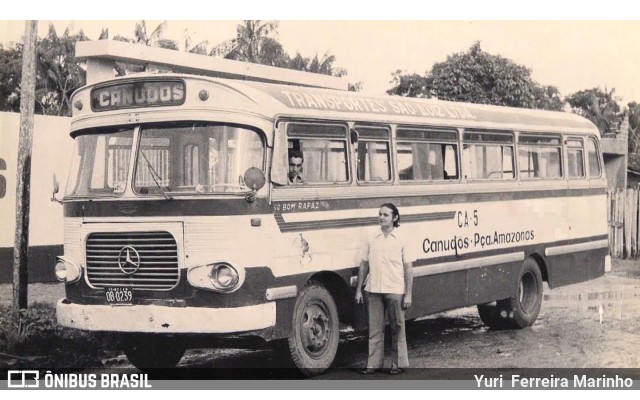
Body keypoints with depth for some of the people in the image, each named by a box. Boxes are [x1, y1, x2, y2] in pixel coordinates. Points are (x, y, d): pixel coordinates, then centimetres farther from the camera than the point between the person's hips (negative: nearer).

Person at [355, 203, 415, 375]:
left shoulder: (402, 239, -1)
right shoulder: (372, 238, 7)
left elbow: (408, 268, -2)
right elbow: (364, 265, 11)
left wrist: (408, 294, -7)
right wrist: (359, 289, 7)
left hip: (395, 291, -3)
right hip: (373, 290, 3)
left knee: (397, 328, 5)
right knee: (375, 329, 6)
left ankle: (398, 363, 15)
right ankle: (374, 363, 12)